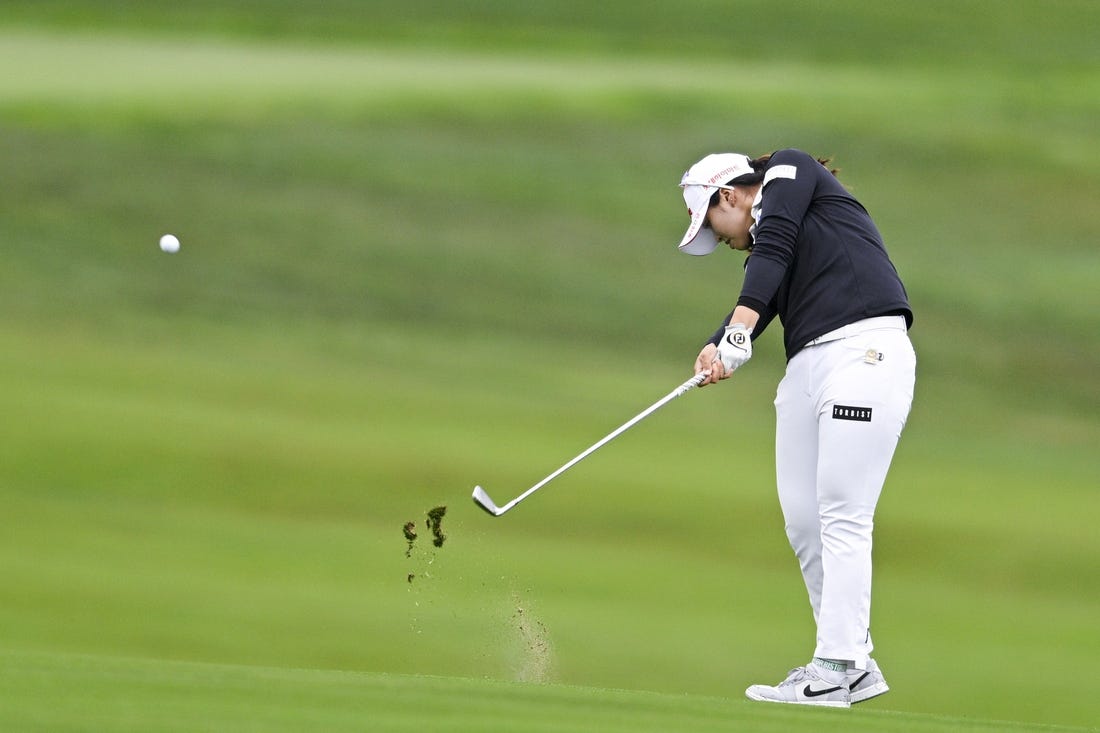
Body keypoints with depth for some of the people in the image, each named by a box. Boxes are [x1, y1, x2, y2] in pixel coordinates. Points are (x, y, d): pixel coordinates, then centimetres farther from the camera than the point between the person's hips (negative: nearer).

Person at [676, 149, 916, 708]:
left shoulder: (788, 171, 9)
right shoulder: (763, 246, 27)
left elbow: (774, 247, -9)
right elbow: (756, 304, 7)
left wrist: (739, 328, -21)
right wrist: (717, 349, -14)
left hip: (862, 350, -9)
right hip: (808, 365, 9)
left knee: (842, 516, -11)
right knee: (802, 520, 4)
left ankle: (834, 670, -13)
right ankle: (855, 665, 11)